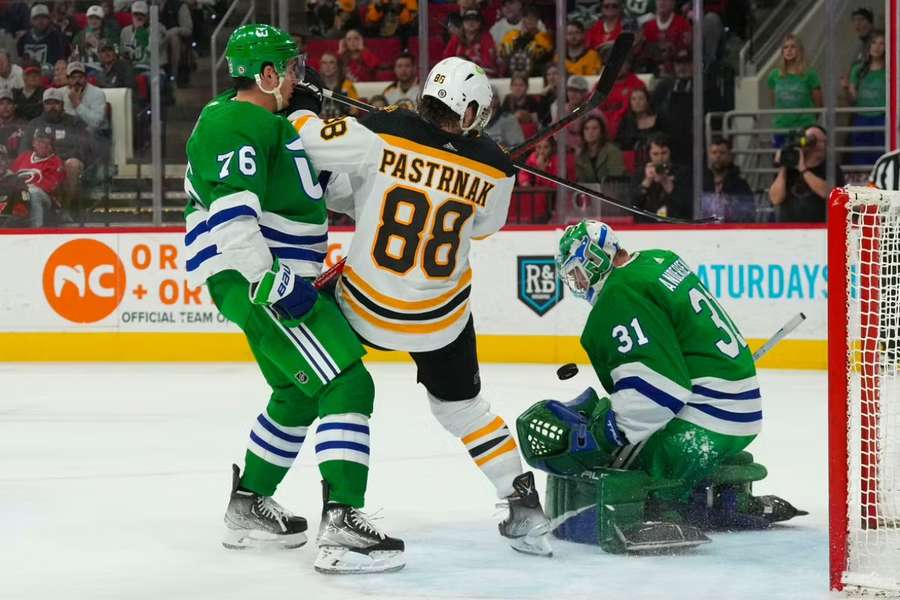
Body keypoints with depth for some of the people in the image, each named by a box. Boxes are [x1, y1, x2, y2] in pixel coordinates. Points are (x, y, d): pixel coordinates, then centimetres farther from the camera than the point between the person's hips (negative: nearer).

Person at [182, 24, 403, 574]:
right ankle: (342, 528, -23)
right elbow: (229, 211, -28)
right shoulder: (236, 125, -17)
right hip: (252, 282, -11)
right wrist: (270, 280, -29)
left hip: (276, 277, 11)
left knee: (299, 395, 24)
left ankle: (249, 507, 35)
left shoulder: (263, 120, 16)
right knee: (346, 387, -17)